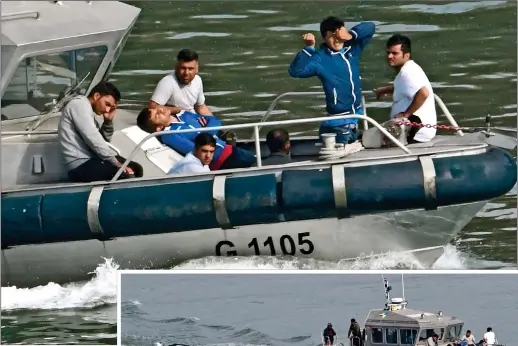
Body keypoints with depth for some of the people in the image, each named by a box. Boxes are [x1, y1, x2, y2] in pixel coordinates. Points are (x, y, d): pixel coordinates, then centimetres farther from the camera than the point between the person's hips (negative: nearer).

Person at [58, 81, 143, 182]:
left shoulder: (86, 108, 22)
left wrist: (108, 121, 11)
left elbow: (102, 139, 28)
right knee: (127, 174, -23)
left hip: (89, 161, 11)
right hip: (80, 166, -11)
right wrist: (116, 162, -16)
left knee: (135, 168, 9)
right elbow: (93, 140, -19)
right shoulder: (79, 104, -9)